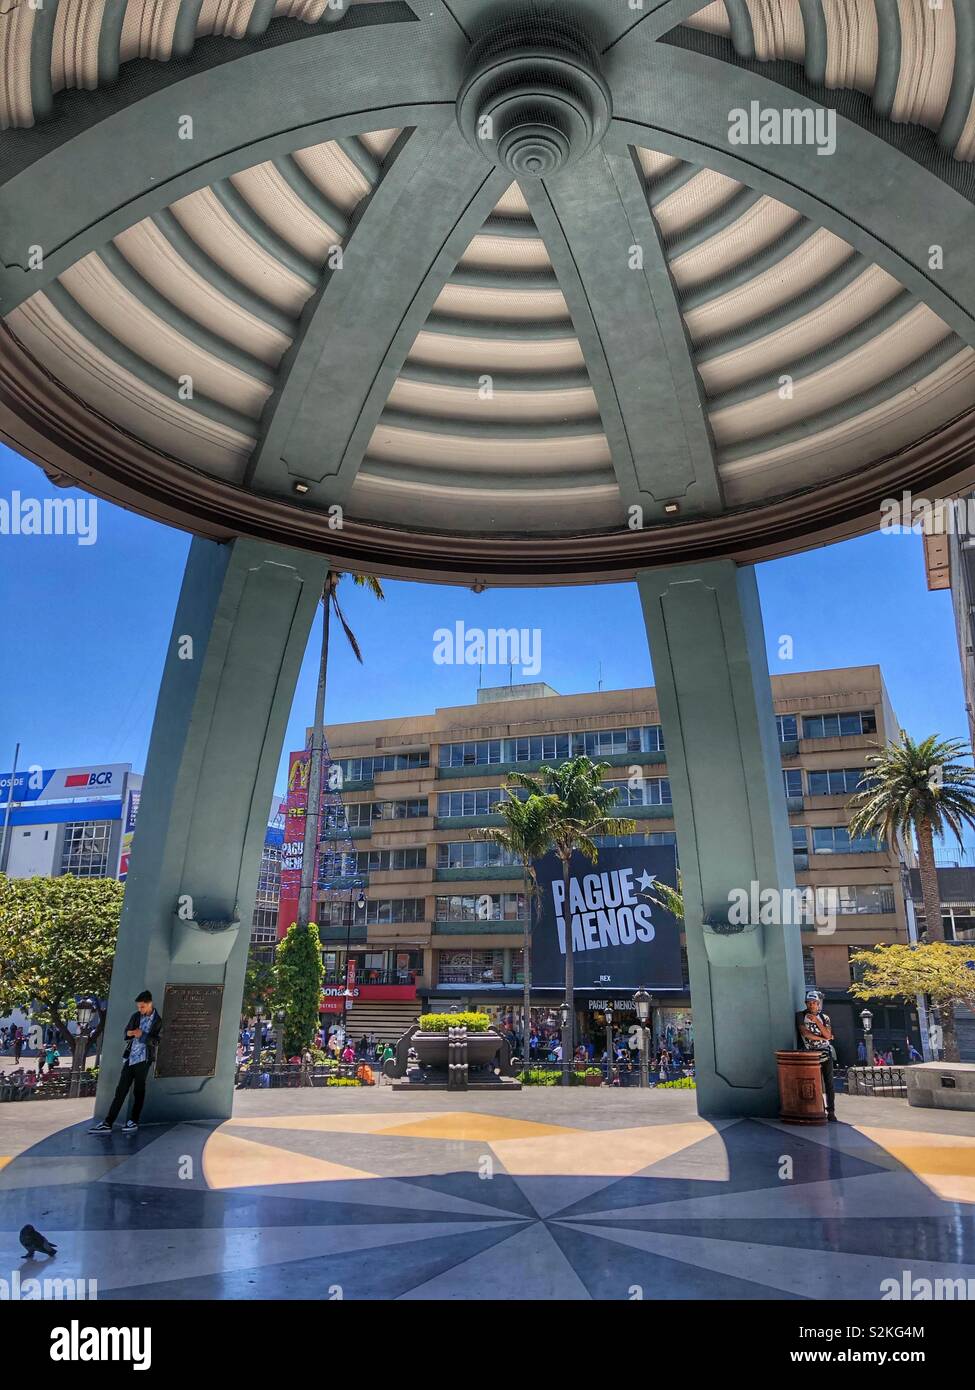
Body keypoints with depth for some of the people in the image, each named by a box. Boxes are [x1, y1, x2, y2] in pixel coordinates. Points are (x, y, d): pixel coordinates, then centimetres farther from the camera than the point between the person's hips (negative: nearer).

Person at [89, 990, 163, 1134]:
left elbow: (156, 1041, -9)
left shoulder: (158, 1020, -5)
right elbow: (127, 1032, 14)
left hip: (143, 1059, -4)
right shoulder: (136, 1016, 7)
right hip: (130, 1058, 4)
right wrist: (129, 1033, -9)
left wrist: (142, 1035, -22)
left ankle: (134, 1121, 15)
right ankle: (108, 1123, 2)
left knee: (138, 1091, 4)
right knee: (120, 1090, 2)